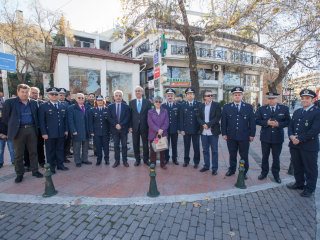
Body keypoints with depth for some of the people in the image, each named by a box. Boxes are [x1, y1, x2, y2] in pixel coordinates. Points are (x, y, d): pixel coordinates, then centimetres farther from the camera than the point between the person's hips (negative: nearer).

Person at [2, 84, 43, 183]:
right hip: (19, 130, -2)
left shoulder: (34, 103, 7)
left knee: (33, 152, 10)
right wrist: (12, 126, 1)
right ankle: (19, 174, 21)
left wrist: (36, 127, 7)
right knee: (18, 154, 8)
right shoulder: (10, 102, -2)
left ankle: (35, 170, 22)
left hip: (32, 129, 3)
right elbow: (5, 117, 2)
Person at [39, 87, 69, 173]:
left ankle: (60, 165, 26)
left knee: (60, 149, 13)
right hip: (49, 133, -4)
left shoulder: (63, 106, 9)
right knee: (50, 151, 8)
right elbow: (41, 121, -6)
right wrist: (44, 133, -11)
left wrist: (66, 130, 7)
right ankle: (51, 167, 20)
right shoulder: (43, 106, -3)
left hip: (61, 133, 4)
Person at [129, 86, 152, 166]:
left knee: (145, 144, 9)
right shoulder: (131, 102, 5)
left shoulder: (147, 102, 0)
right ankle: (137, 159, 25)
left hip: (144, 126, -1)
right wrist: (130, 126, -2)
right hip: (135, 127, 1)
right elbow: (130, 115, 3)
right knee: (135, 144, 9)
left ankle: (146, 159, 25)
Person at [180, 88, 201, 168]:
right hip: (186, 130, 1)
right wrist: (182, 129, -4)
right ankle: (186, 161, 28)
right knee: (186, 146, 11)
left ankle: (196, 162, 25)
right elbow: (181, 118, 0)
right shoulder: (183, 105, 2)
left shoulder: (199, 104, 0)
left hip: (196, 129, 0)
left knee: (196, 147, 9)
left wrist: (201, 128, -4)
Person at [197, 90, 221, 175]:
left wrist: (208, 124, -17)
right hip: (204, 132, 3)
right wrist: (203, 124, -13)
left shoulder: (216, 105, -1)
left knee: (214, 150, 5)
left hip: (213, 131, -3)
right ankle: (206, 165, 26)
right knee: (205, 150, 12)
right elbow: (199, 117, 5)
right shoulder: (201, 106, 10)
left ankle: (214, 168, 16)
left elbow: (218, 117, -10)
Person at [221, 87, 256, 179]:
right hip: (231, 136, 1)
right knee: (232, 155, 14)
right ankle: (232, 169, 32)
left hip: (244, 137, 0)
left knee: (244, 156, 11)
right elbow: (223, 121, 2)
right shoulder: (226, 107, 1)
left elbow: (252, 122, 2)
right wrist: (224, 133, -2)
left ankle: (244, 172, 28)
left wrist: (252, 134, -2)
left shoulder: (249, 107, 1)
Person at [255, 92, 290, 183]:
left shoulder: (284, 109, 0)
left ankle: (276, 174, 29)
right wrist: (267, 123, -18)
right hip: (265, 137, 0)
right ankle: (264, 172, 28)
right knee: (265, 156, 13)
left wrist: (278, 124, -18)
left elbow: (287, 121, -1)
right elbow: (257, 120, -2)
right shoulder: (261, 109, 0)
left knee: (276, 157, 11)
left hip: (278, 137, 0)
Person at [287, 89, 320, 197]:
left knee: (310, 168, 9)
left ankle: (310, 188, 25)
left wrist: (300, 139, -19)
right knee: (297, 166, 18)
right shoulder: (297, 111, 12)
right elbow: (290, 126, 11)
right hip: (295, 145, 6)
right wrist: (291, 136, -8)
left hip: (309, 146, -6)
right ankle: (299, 183, 36)